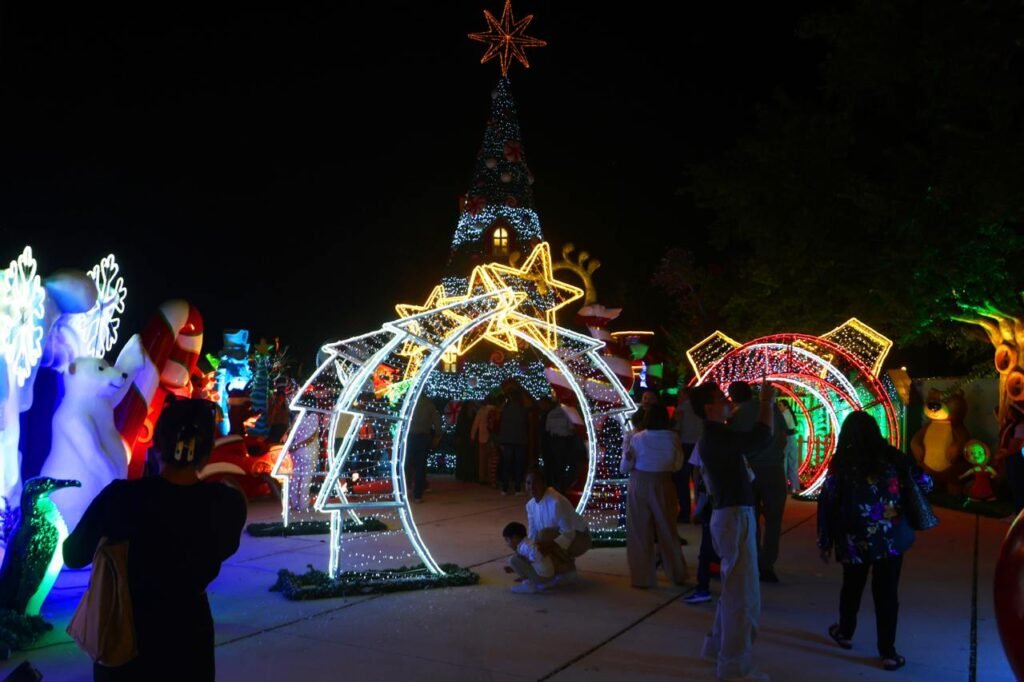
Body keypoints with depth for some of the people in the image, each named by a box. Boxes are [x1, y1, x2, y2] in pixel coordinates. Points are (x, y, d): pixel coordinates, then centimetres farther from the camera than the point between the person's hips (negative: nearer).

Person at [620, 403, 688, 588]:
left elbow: (624, 468, -6)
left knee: (640, 533, 8)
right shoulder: (673, 438, -7)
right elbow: (678, 465, 7)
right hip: (663, 486, 2)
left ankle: (642, 577, 13)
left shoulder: (637, 439, -11)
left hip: (639, 486, -2)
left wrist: (626, 454, 7)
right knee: (668, 531, 17)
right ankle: (678, 574, 27)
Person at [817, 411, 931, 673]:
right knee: (886, 593, 7)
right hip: (891, 538, 0)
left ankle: (845, 632, 39)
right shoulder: (893, 457, -3)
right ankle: (888, 653, 10)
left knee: (852, 587, 20)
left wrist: (825, 542, 3)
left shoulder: (840, 464, -5)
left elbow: (827, 504, -4)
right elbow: (925, 483, 4)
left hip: (855, 541, 0)